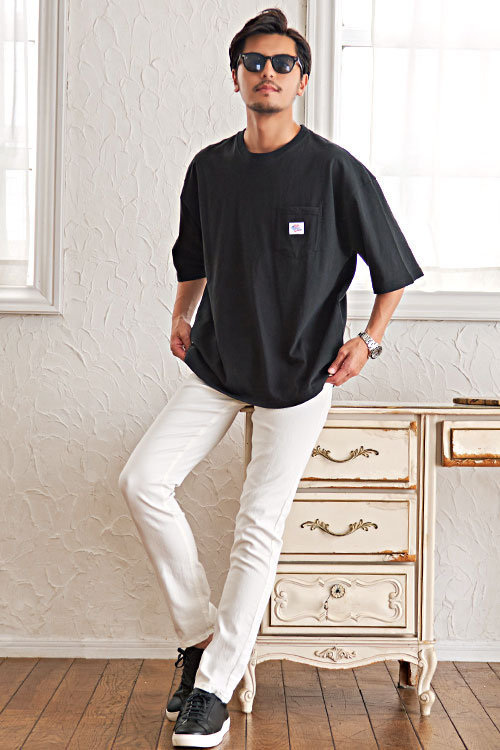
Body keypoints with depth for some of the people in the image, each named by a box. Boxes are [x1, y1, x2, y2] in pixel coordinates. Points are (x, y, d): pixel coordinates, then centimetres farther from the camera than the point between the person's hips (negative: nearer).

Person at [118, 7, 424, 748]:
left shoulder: (336, 170, -11)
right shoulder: (209, 167, 2)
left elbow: (394, 267, -2)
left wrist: (368, 340, -8)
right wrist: (182, 315, 8)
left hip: (300, 374, -4)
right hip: (216, 362, 5)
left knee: (260, 525, -3)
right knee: (143, 479, -8)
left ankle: (214, 689, 10)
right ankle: (199, 630, 10)